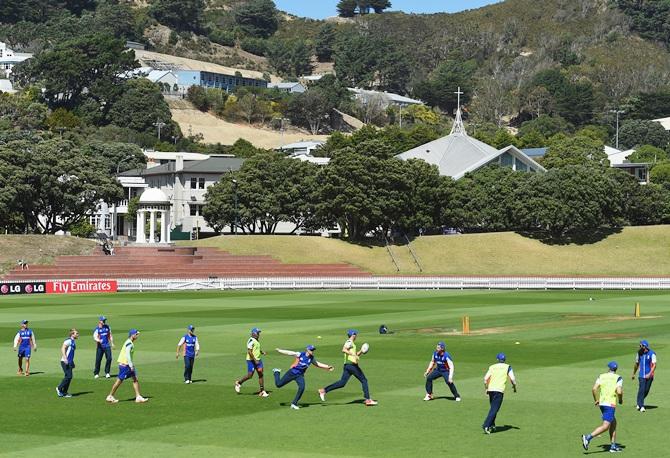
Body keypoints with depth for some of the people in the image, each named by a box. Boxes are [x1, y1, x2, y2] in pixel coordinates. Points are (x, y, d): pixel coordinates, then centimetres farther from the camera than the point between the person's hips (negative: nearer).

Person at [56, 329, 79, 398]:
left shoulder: (73, 342, 18)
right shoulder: (68, 341, -11)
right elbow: (63, 348, -21)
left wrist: (72, 363, 28)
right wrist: (65, 358, -30)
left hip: (69, 362, 9)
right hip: (65, 362, -9)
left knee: (69, 377, 8)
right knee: (68, 376, -13)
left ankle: (64, 392, 12)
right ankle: (59, 388, -1)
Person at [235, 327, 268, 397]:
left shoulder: (257, 340, 13)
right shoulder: (251, 341, -16)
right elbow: (249, 351, -21)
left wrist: (262, 352, 9)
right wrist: (255, 360, -22)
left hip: (258, 360, 8)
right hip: (251, 360, -8)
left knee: (261, 374, 1)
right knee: (250, 375, -5)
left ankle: (262, 391, 2)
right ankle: (239, 383, 21)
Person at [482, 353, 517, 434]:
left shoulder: (492, 367, 14)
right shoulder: (507, 367, 7)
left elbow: (485, 378, 6)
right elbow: (512, 379, -2)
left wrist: (486, 388, 16)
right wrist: (514, 386, 15)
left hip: (490, 390, 4)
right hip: (499, 390, -4)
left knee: (493, 408, 21)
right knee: (494, 409, -8)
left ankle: (491, 426, 23)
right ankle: (486, 425, -22)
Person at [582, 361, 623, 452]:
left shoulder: (601, 376, 9)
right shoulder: (618, 378, -2)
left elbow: (594, 389, -1)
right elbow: (619, 391, -15)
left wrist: (596, 400, 12)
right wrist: (621, 400, 5)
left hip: (601, 403, 6)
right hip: (610, 404, -6)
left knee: (613, 423, 20)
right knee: (605, 426, -8)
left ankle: (613, 445, 20)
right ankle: (588, 437, -25)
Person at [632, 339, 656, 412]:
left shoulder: (652, 354, -8)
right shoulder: (639, 353, 6)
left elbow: (654, 365, -13)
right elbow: (637, 364, 18)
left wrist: (650, 374, -23)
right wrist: (633, 374, 23)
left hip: (649, 375, -2)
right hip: (641, 375, 2)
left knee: (646, 390, 4)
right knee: (642, 390, -11)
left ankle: (639, 403, 26)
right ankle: (641, 406, -9)